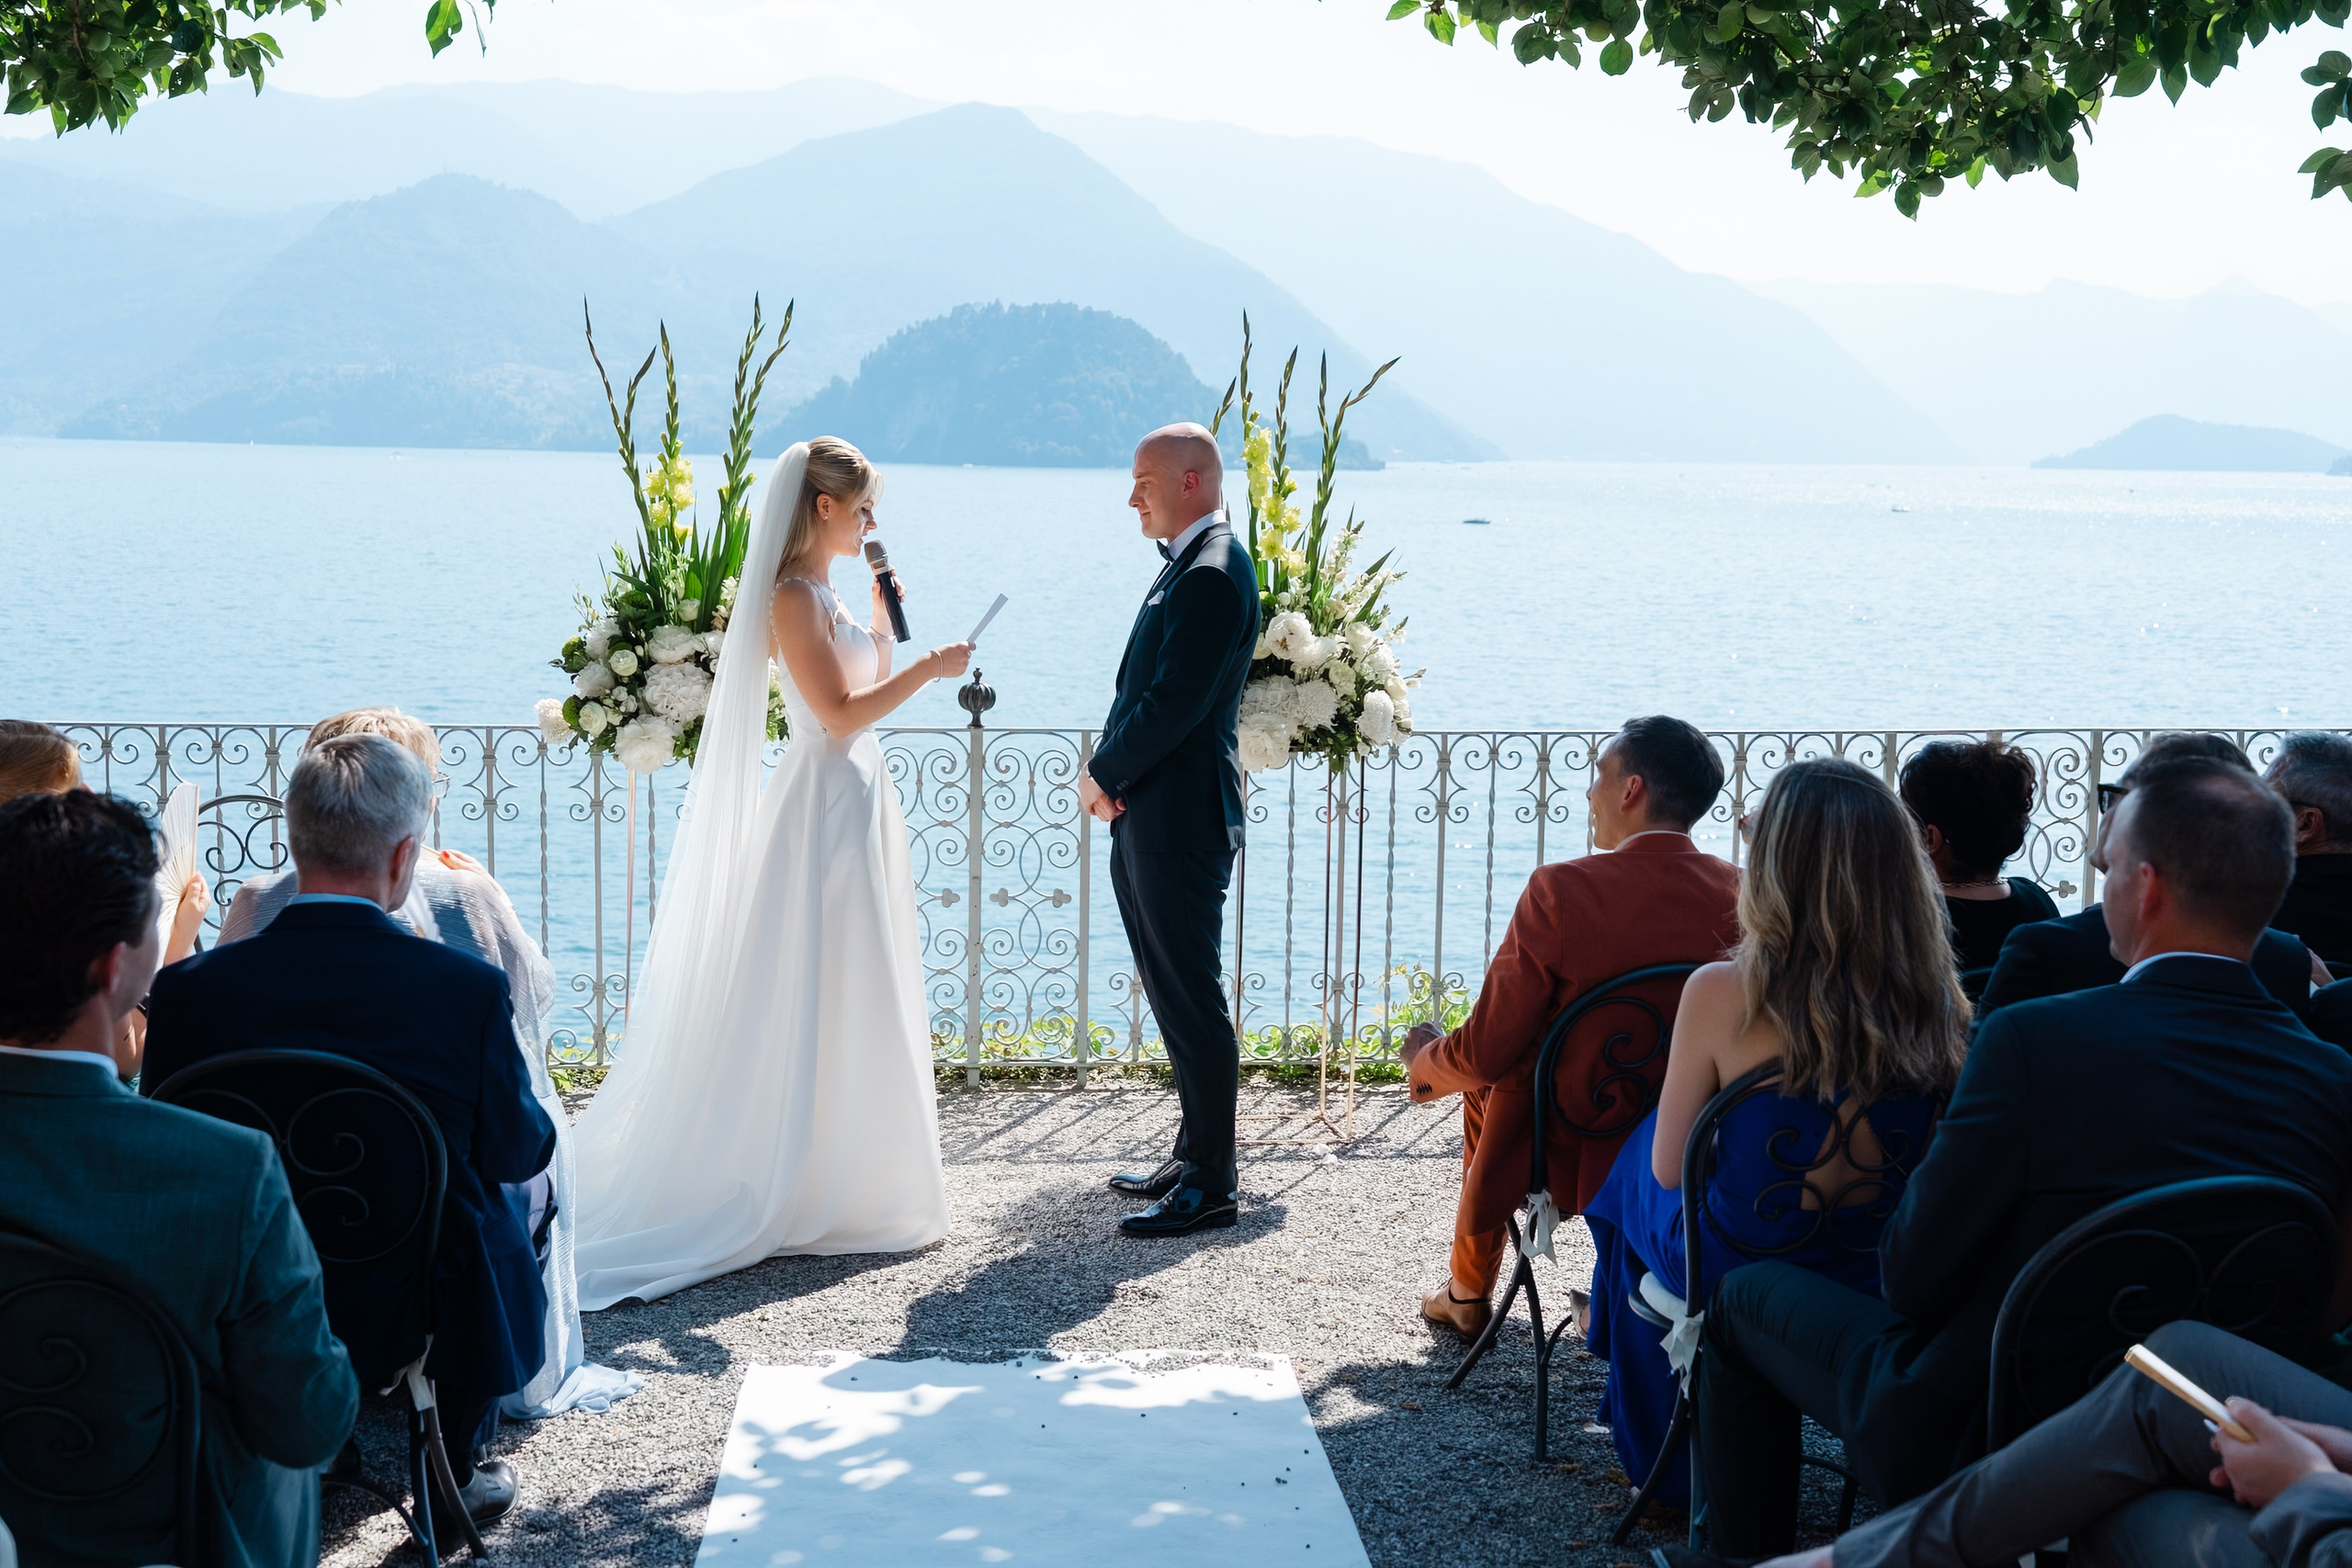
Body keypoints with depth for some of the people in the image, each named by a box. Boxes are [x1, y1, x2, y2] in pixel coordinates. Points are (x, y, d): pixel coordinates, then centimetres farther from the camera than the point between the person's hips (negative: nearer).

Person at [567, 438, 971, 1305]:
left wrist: (883, 625, 13)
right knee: (820, 1002, -4)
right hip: (826, 804, -10)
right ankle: (811, 1195, 3)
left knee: (848, 1005, 14)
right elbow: (840, 714, -21)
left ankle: (836, 1178, 22)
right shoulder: (794, 597, -15)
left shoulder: (824, 595, 14)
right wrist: (927, 668, -16)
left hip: (857, 800, 10)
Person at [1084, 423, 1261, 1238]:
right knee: (1176, 998, 16)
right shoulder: (1186, 566, 16)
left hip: (1181, 826, -10)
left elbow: (1174, 705, -21)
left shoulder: (1213, 576, -16)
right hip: (1148, 822, 10)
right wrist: (1105, 771, 2)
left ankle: (1212, 1184, 3)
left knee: (1193, 1003, -4)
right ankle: (1196, 1156, 26)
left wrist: (1104, 775, -8)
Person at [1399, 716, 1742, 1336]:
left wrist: (1424, 1063, 6)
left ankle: (1467, 1292, 45)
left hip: (1572, 1157, -3)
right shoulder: (1743, 895, -9)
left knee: (1489, 1088, 29)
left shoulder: (1562, 890, -21)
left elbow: (1484, 1054, -16)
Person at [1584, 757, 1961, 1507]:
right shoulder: (1941, 1007, -15)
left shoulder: (1722, 995, -24)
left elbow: (1670, 1168, -10)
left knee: (1637, 1167, 31)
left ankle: (1661, 1454, 51)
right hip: (1887, 1288, 3)